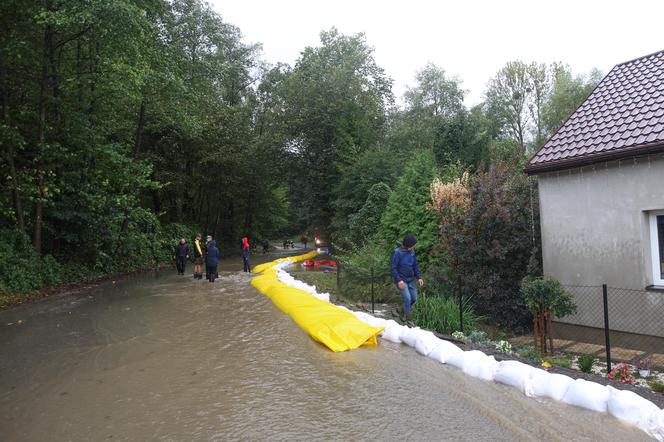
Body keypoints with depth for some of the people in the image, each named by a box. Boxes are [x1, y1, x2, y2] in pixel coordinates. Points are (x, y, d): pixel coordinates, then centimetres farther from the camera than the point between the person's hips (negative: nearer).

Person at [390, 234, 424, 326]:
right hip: (401, 280, -7)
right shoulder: (397, 252, -17)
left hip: (411, 279, 7)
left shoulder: (412, 251, 3)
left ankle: (403, 313, 33)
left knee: (414, 298, 9)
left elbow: (416, 265, 12)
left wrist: (419, 277, 4)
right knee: (407, 298, -13)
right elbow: (393, 267, -16)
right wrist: (399, 280, -21)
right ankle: (409, 321, 0)